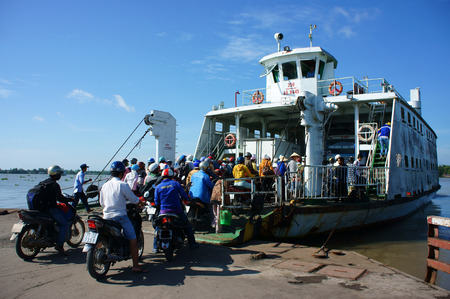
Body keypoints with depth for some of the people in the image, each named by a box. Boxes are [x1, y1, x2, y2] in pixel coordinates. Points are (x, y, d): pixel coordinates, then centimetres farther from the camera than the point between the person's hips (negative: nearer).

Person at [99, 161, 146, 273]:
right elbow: (133, 199, -4)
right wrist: (139, 199, 18)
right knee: (132, 239, -3)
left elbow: (101, 203, 17)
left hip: (107, 217, 7)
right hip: (120, 216, -7)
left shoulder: (105, 185, 9)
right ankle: (136, 266, -5)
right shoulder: (122, 185, -10)